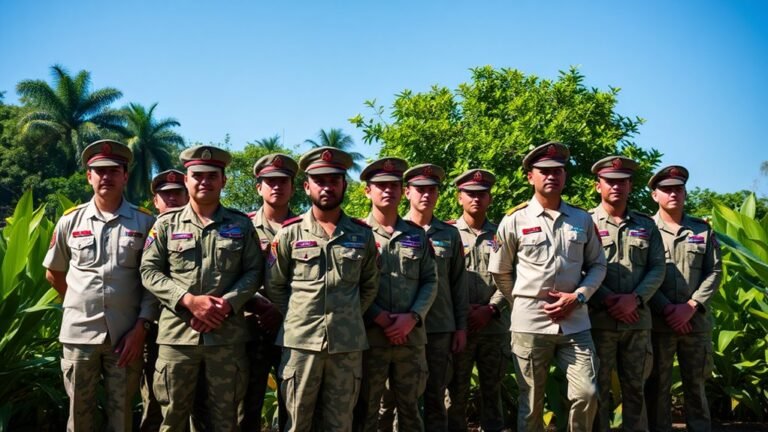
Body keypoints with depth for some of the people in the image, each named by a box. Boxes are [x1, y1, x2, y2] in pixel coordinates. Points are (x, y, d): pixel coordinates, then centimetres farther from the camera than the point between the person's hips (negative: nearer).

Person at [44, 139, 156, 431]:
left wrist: (141, 327, -7)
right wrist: (83, 302, 11)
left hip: (126, 335, -1)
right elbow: (53, 273, 17)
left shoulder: (145, 222, 0)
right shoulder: (70, 220, 5)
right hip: (78, 332, 1)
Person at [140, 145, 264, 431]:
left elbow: (254, 271, 5)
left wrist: (228, 303, -12)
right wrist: (188, 300, -13)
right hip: (177, 333, 0)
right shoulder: (166, 224, 5)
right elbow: (149, 271, 0)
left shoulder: (241, 224, 7)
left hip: (228, 334, 1)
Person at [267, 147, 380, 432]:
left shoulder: (363, 234, 6)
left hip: (348, 343, 2)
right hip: (301, 341, -1)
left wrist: (349, 318, 9)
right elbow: (274, 286, 6)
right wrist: (297, 319, 4)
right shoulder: (290, 232, 1)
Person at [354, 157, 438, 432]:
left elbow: (430, 281, 8)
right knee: (365, 409, 5)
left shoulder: (417, 235, 12)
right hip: (368, 336, -3)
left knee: (410, 407, 12)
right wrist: (380, 318, -14)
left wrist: (412, 317, -8)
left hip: (411, 336, 3)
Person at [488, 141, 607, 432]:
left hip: (575, 321, 2)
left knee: (587, 393, -5)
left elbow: (597, 265, 10)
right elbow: (500, 273, 7)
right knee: (531, 403, 7)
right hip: (530, 322, -2)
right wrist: (526, 303, 7)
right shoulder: (514, 221, -1)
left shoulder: (582, 220, 7)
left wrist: (578, 296, -5)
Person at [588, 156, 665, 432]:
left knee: (635, 388, 9)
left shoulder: (646, 225, 13)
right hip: (598, 319, -3)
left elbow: (657, 268, 5)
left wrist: (635, 299, -11)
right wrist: (607, 300, -15)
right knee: (598, 388, 3)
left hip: (637, 319, 3)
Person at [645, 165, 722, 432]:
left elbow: (715, 271, 4)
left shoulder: (703, 229, 10)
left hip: (697, 322, 2)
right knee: (657, 387, 4)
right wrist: (666, 309, -13)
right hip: (657, 322, -2)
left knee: (696, 385, 10)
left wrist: (691, 306, -9)